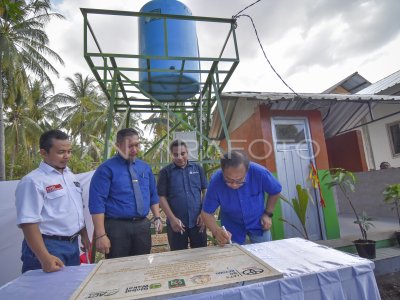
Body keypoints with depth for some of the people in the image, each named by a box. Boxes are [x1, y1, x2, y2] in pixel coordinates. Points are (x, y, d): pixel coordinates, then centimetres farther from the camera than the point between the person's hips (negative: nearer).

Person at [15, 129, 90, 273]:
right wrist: (44, 258, -26)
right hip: (48, 246, -8)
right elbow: (28, 222, -22)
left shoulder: (71, 176, 7)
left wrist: (84, 236, 16)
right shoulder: (33, 181, -17)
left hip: (73, 244, 8)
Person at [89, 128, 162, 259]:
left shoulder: (145, 167, 8)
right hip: (117, 227, -5)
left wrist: (157, 217, 5)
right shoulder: (106, 169, -9)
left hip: (143, 225, 5)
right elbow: (97, 202, -13)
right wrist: (101, 235, -17)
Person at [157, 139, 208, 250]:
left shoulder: (198, 169, 4)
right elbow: (161, 197, -4)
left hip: (197, 222, 2)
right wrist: (172, 218, -11)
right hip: (176, 223, -1)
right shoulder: (165, 172, -2)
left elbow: (205, 191, 5)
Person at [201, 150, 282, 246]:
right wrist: (216, 231, -36)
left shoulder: (260, 172, -30)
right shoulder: (216, 181, -30)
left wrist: (268, 214, -8)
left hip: (258, 223, 1)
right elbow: (206, 212, -19)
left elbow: (275, 191, -8)